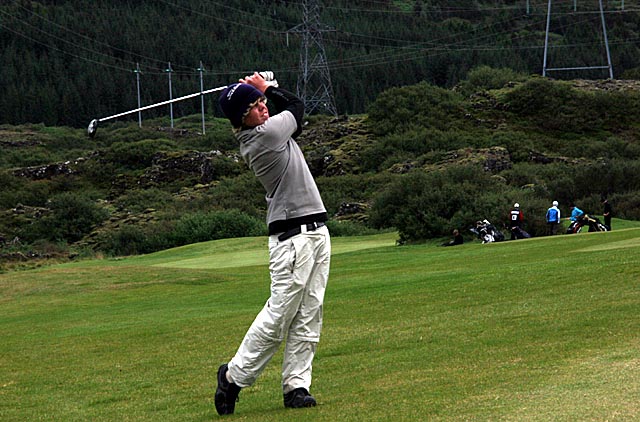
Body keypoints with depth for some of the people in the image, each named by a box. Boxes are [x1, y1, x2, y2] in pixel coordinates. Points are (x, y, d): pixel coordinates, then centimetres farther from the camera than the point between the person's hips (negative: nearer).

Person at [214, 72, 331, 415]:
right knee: (279, 314, -8)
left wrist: (265, 90, 11)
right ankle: (235, 376, 3)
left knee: (308, 316, 6)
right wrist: (268, 88, 16)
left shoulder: (260, 135, 11)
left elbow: (292, 111, 24)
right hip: (293, 236, -9)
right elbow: (296, 106, 2)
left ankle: (296, 386, 7)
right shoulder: (266, 134, -14)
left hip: (316, 232, 9)